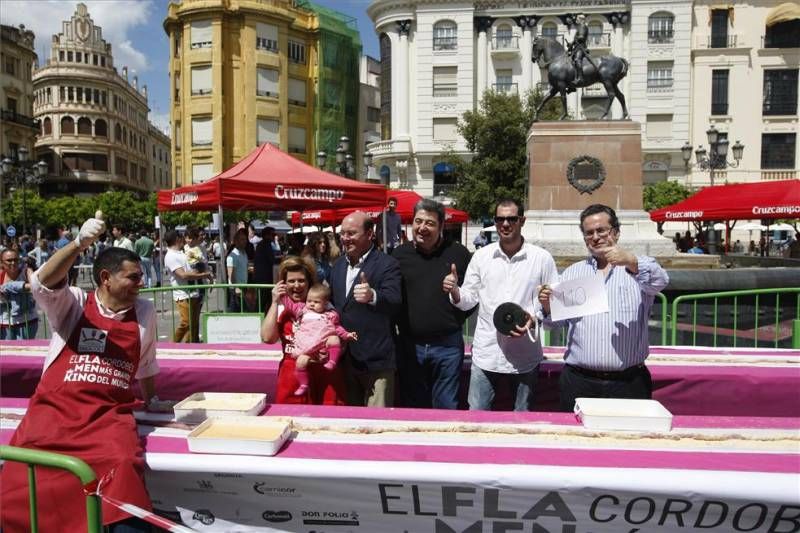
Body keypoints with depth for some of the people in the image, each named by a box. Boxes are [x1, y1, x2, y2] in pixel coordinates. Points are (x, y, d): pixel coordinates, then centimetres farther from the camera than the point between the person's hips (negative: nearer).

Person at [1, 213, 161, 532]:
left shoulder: (144, 313, 13)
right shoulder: (73, 304, 6)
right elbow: (43, 283, -15)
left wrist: (151, 401, 37)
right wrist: (79, 243, -28)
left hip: (109, 416, 1)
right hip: (54, 410, 0)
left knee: (123, 466, -28)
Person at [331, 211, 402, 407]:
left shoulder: (387, 264, -11)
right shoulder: (339, 264, 11)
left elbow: (395, 302, -24)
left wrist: (373, 296, -44)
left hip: (375, 361, -6)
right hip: (345, 358, 7)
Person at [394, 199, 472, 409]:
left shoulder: (457, 253, -1)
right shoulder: (400, 254, 4)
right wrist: (400, 322, -3)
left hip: (447, 344, -2)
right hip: (410, 345, 2)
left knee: (446, 407, 9)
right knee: (412, 407, 14)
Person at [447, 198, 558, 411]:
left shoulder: (542, 258, -2)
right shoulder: (481, 256, 3)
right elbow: (468, 300, 6)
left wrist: (535, 319, -17)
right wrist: (454, 290, -15)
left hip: (525, 356, -1)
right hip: (486, 353, 1)